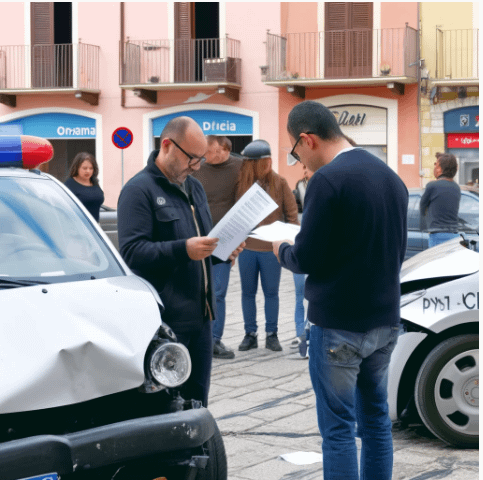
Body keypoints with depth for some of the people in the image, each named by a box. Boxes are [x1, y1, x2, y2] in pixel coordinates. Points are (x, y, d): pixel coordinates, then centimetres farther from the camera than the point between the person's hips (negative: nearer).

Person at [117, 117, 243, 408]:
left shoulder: (194, 187, 19)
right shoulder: (140, 189, -8)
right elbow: (132, 251, -18)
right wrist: (183, 250, -28)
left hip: (200, 316, 8)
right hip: (166, 319, -8)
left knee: (197, 403, 13)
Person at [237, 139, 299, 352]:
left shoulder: (279, 183, -5)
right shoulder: (241, 184, -2)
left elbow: (291, 213, -1)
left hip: (272, 249, -1)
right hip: (246, 248, 1)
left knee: (271, 293, 6)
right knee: (248, 293, 9)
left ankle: (272, 335, 16)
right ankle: (250, 334, 19)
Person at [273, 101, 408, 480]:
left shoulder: (328, 179, -16)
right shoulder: (391, 177, 9)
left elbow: (306, 259, -15)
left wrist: (282, 249, 5)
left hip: (339, 324, -7)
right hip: (385, 321, 8)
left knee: (338, 427, 0)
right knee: (376, 418, 16)